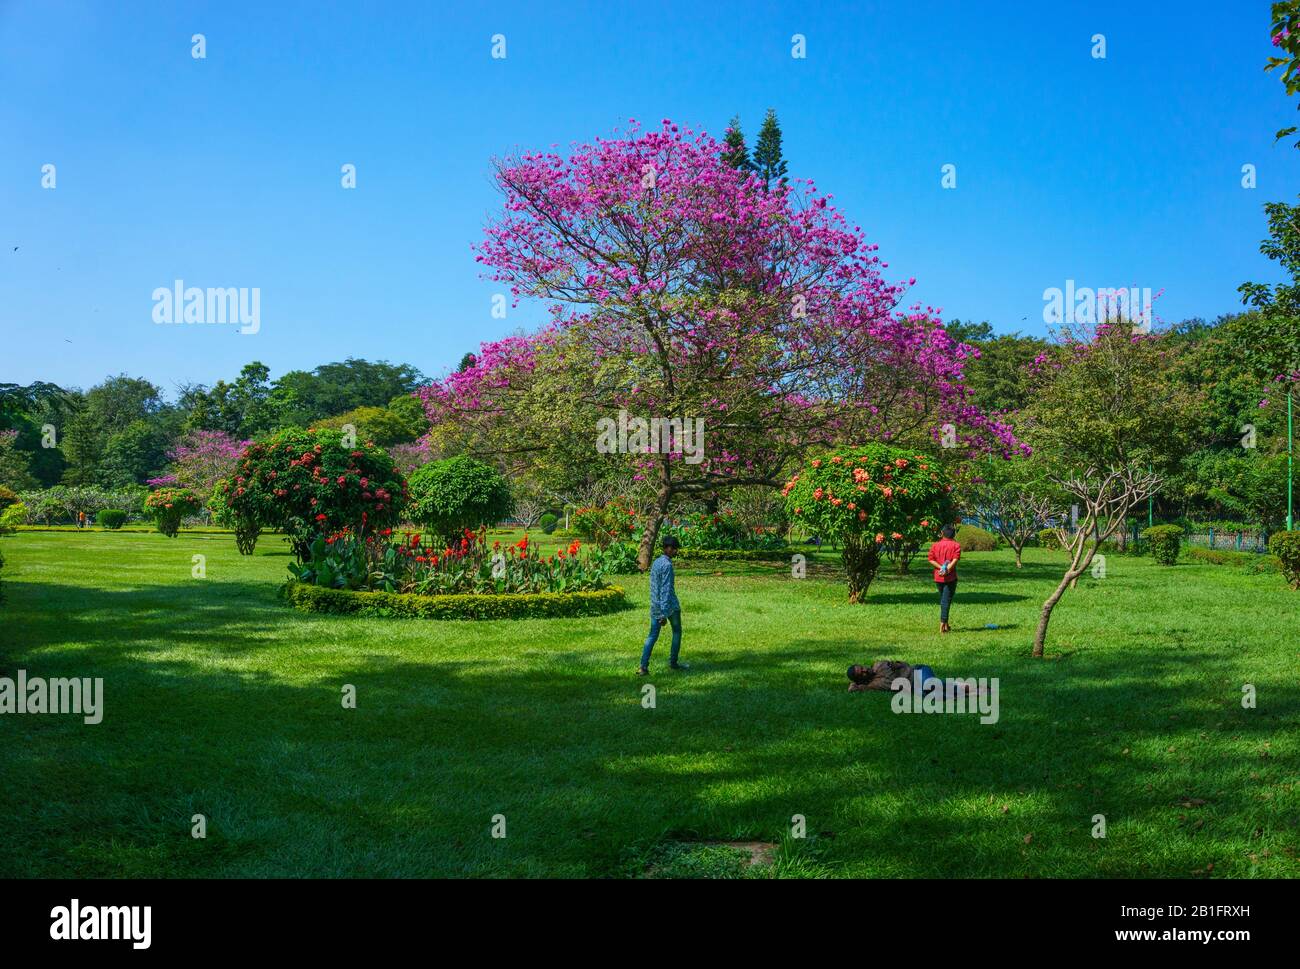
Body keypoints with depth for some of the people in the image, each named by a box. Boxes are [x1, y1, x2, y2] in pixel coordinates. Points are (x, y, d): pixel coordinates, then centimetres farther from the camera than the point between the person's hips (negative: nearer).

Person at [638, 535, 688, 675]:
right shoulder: (667, 565, -17)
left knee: (652, 635, 4)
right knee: (677, 632, 14)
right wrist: (664, 614, -24)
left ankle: (644, 666, -6)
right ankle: (673, 662, 21)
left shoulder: (655, 562, 11)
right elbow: (666, 590, -22)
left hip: (655, 606, 7)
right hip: (670, 605, -7)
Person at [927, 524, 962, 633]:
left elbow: (931, 560, -5)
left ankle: (946, 625, 23)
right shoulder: (956, 545, -3)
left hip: (938, 578, 3)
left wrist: (941, 567, -13)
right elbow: (955, 560, -17)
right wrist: (947, 569, -23)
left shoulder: (935, 545, 5)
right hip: (950, 577, -3)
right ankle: (942, 625, -12)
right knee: (946, 601, -3)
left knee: (943, 600, 17)